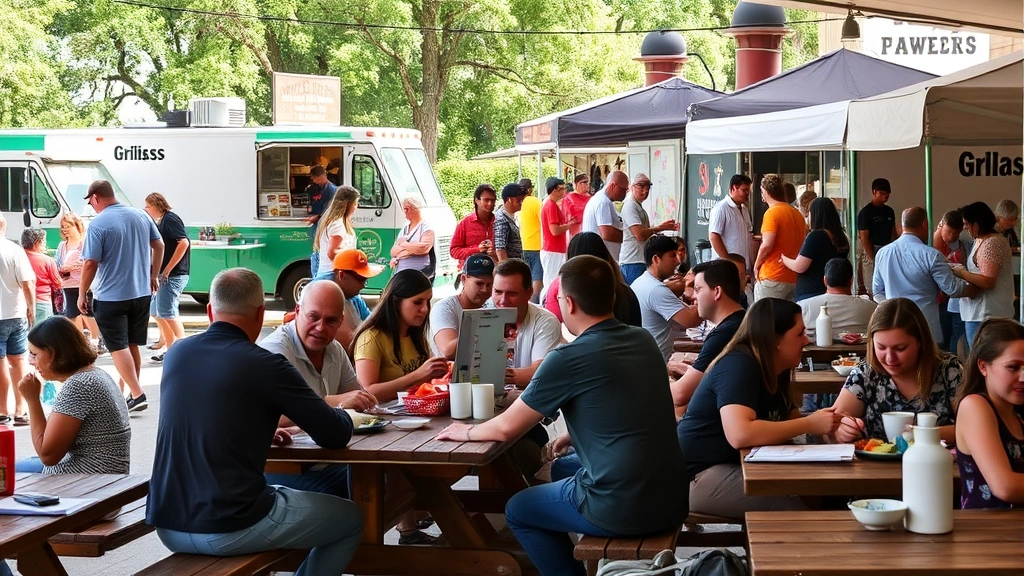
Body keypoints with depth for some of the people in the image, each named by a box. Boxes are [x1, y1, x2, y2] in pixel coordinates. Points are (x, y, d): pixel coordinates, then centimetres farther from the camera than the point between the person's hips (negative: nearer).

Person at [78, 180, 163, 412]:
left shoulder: (98, 224, -15)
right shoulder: (141, 215, 3)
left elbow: (91, 263, -17)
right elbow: (159, 246, 10)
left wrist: (82, 294, -6)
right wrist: (153, 276, 21)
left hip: (111, 297, -6)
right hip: (141, 293, 6)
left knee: (118, 347, 0)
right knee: (132, 344, 16)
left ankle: (137, 395, -10)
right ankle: (131, 391, 23)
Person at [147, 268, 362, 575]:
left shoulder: (176, 354, 5)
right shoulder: (267, 365, -12)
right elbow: (336, 435, -4)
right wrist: (341, 414, 18)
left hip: (167, 527, 7)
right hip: (229, 530, -7)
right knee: (350, 519, 15)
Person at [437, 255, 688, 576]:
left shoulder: (568, 359, -17)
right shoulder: (644, 340, 4)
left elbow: (506, 428, -8)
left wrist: (467, 432, 10)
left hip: (624, 508, -7)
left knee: (517, 510, 19)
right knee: (562, 469, 33)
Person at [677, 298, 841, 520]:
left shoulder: (772, 372, 9)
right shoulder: (739, 365, -19)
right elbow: (740, 434, -32)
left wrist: (824, 420, -8)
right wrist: (809, 425, -25)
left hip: (737, 466, 9)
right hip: (699, 476, -9)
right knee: (791, 507, -25)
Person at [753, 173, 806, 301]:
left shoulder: (772, 213, -12)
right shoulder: (797, 213, 12)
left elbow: (767, 245, -20)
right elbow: (803, 242, 19)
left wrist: (756, 266, -5)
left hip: (773, 278, -8)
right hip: (794, 278, 8)